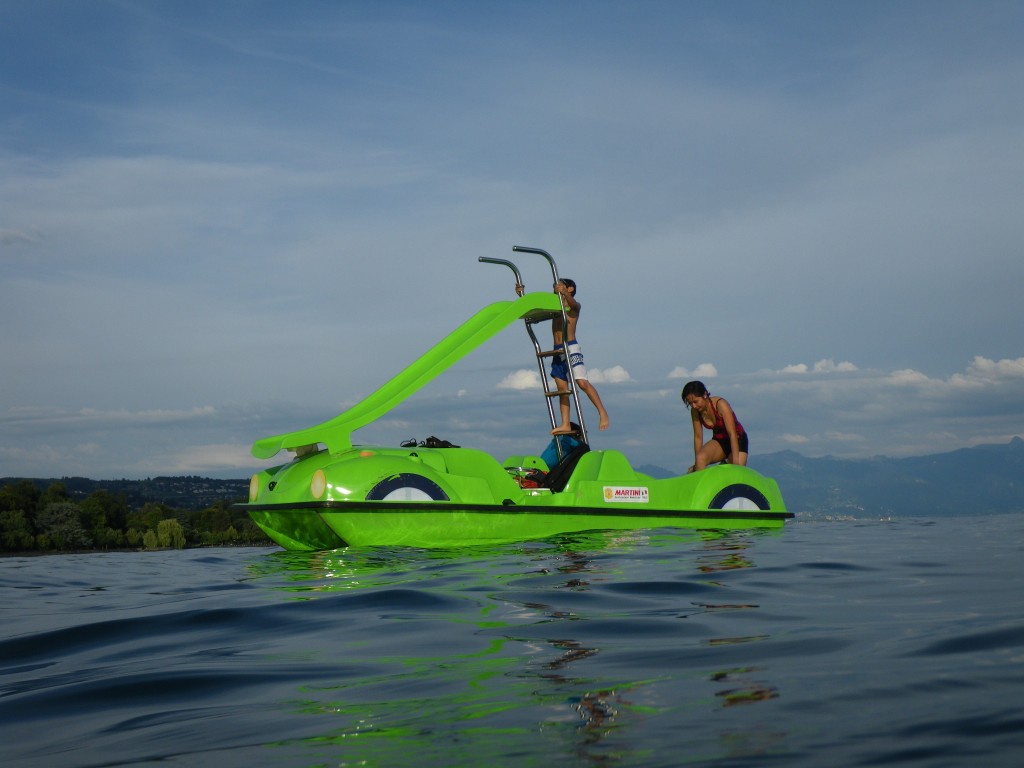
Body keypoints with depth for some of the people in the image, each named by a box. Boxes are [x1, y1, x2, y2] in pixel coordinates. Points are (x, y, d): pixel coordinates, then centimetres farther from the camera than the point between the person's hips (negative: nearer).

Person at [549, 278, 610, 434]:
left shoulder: (574, 306, 2)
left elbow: (572, 303, -22)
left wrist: (564, 293, -41)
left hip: (571, 349, -6)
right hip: (557, 351, 6)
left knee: (582, 383, -17)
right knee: (562, 388, 2)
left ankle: (603, 413, -10)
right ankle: (565, 424, 0)